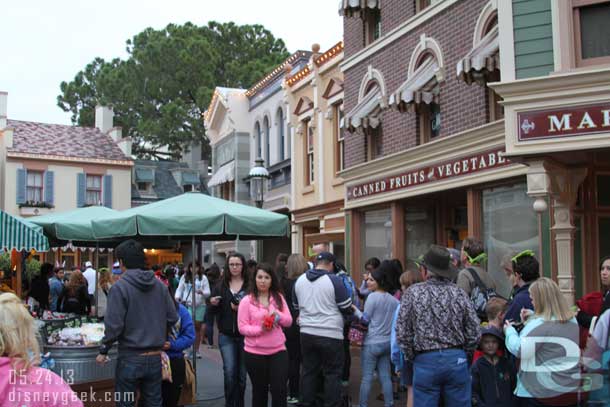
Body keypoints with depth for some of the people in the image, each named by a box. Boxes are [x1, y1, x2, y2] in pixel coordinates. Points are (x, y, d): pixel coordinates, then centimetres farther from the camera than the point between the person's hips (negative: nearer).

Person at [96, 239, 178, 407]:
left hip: (130, 357, -4)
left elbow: (114, 325, -15)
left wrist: (103, 351, -2)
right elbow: (172, 318, 3)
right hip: (155, 357, 4)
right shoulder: (160, 286, 2)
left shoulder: (120, 287, -12)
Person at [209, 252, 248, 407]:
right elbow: (213, 311, 13)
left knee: (242, 374, 6)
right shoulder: (221, 285, 8)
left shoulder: (250, 285, -2)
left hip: (245, 335, -1)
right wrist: (213, 304, -8)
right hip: (226, 335, 2)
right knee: (229, 372, -7)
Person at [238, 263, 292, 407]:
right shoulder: (246, 301, -5)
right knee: (259, 391, 13)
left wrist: (277, 314, -17)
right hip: (255, 353, -2)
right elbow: (242, 328, -8)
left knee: (279, 390, -2)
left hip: (278, 351, 2)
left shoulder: (279, 297, 5)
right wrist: (260, 329, -24)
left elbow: (289, 321, 4)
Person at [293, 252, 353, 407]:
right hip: (330, 334, -5)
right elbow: (347, 308, -7)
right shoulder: (334, 280, -11)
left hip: (306, 333, 5)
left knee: (309, 371, 14)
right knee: (332, 374, 4)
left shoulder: (300, 280, 5)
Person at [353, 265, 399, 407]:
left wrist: (355, 310, 4)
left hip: (372, 343, -6)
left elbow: (365, 320, -10)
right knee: (385, 377, 11)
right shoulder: (393, 299, 6)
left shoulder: (372, 296, -13)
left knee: (367, 377, 2)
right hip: (387, 342, 7)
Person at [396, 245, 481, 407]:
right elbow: (474, 334, 0)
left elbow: (402, 333, -6)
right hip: (457, 360, 2)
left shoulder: (413, 292, -5)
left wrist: (412, 357, 9)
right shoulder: (459, 293, -1)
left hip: (425, 362, -2)